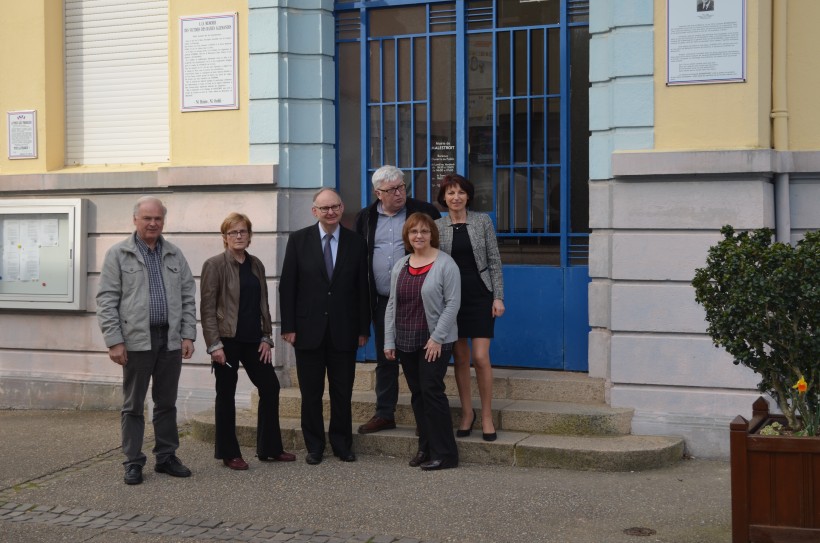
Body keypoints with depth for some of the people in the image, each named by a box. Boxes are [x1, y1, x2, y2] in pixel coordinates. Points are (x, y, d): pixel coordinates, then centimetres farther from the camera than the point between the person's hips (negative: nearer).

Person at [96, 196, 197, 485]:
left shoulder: (174, 254, 11)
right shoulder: (118, 254, 0)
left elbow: (188, 297, 11)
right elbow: (107, 300, -4)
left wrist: (188, 335, 2)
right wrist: (114, 341, -11)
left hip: (171, 340, 3)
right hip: (137, 340, -3)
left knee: (166, 402, 11)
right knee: (133, 405, 5)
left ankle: (166, 456, 21)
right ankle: (133, 462, 12)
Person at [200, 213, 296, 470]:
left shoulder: (256, 265, 10)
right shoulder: (215, 265, -7)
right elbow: (207, 307, -10)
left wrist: (266, 337, 6)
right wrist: (214, 344, -15)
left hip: (253, 339, 6)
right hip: (227, 340, -6)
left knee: (270, 387, 5)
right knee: (226, 394, 4)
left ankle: (269, 449, 16)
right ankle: (229, 454, 14)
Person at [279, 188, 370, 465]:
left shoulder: (356, 242, 4)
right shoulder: (299, 240, 1)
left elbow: (362, 288, 4)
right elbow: (287, 285, 0)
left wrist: (363, 328, 2)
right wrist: (288, 326, -6)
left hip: (344, 331, 1)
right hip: (308, 329, -1)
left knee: (342, 393, 7)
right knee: (311, 393, 7)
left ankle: (342, 444, 20)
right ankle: (314, 446, 18)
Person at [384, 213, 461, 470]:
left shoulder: (445, 264, -7)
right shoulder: (400, 266, 11)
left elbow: (452, 304, -11)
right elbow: (392, 304, 12)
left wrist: (437, 338, -15)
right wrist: (389, 341, 7)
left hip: (435, 342, -6)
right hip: (406, 342, 6)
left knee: (432, 391, -9)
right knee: (417, 394, 9)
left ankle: (444, 453, -2)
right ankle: (426, 448, 19)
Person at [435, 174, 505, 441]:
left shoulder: (482, 221, 1)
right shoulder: (436, 226, 3)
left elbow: (494, 261, 1)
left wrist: (498, 297, -4)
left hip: (480, 295, -2)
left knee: (480, 357, -8)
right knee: (460, 358, 7)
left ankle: (487, 416, 5)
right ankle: (467, 412, 21)